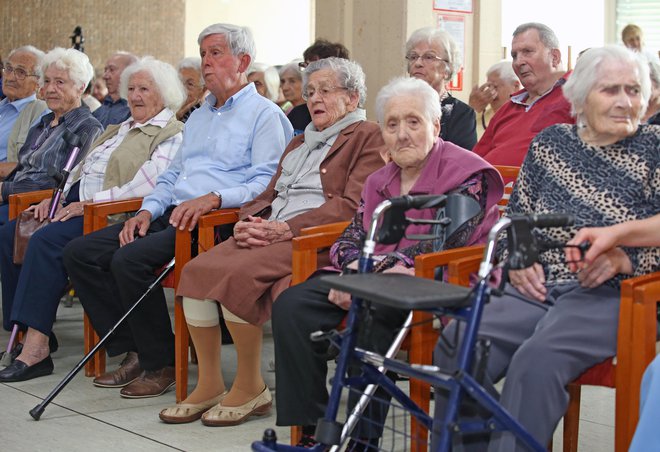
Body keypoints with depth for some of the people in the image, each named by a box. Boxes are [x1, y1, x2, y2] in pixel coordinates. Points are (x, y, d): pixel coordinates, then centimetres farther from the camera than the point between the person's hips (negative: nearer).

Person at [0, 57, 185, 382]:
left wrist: (89, 203, -20)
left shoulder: (171, 134, -4)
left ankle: (36, 349, -31)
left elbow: (147, 184, -19)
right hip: (77, 204, 10)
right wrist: (56, 198, 9)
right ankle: (29, 329, -3)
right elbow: (83, 170, 28)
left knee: (47, 240, -31)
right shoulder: (119, 130, 27)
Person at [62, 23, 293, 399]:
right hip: (172, 216, 9)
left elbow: (266, 183, -13)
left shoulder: (264, 115, -1)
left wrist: (213, 198, -26)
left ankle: (161, 364, -12)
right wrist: (148, 210, 9)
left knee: (130, 259, -30)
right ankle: (134, 351, 0)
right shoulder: (199, 117, 27)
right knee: (79, 252, -4)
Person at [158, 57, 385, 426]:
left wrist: (287, 228, -18)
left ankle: (251, 388, -15)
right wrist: (247, 223, 0)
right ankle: (209, 385, -11)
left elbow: (353, 205, -10)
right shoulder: (300, 143, 30)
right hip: (268, 232, 8)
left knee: (236, 273, -30)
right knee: (197, 270, -17)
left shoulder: (367, 137, 3)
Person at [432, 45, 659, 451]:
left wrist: (621, 258, -16)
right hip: (537, 288, 4)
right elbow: (515, 218, 20)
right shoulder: (550, 142, 15)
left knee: (537, 360, -34)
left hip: (606, 295, -3)